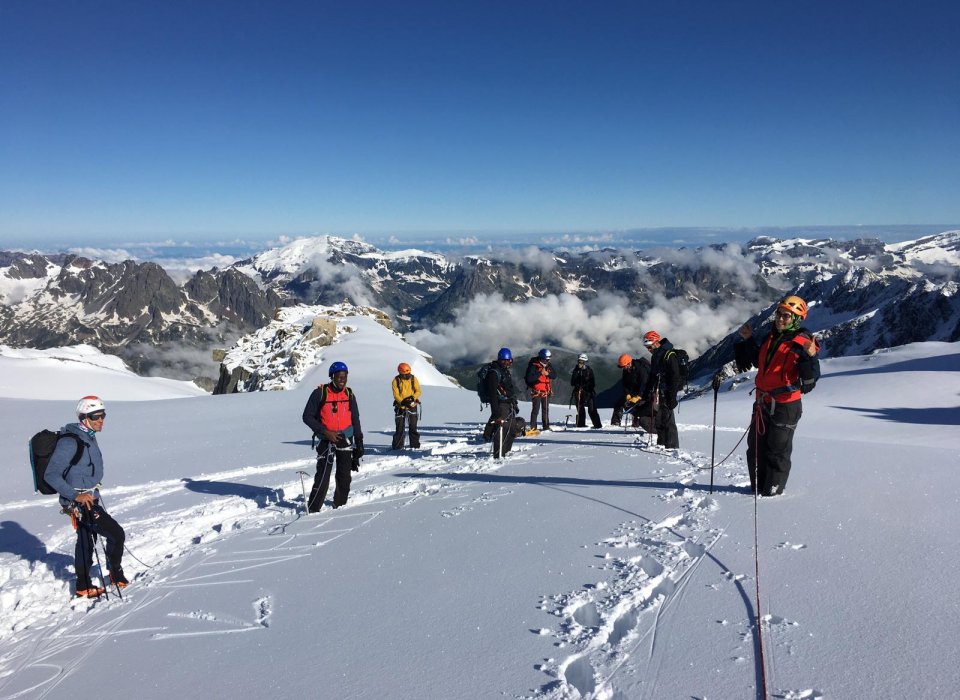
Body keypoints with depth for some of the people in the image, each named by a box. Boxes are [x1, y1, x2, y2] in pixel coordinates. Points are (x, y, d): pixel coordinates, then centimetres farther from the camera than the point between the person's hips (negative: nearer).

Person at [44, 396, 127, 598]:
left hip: (88, 498, 10)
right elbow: (51, 475, -22)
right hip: (79, 503, -10)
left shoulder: (88, 437, 7)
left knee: (86, 541, 18)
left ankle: (84, 587, 31)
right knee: (117, 534, -5)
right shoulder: (70, 442, -21)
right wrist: (76, 495, -26)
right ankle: (116, 574, 14)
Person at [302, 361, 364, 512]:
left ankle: (340, 505, 24)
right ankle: (312, 509, -1)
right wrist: (325, 432, -14)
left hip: (346, 440, 4)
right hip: (327, 440, -4)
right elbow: (307, 417, -7)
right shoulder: (320, 393, -9)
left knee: (344, 477, 7)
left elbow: (355, 419, 10)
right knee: (323, 477, -10)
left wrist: (359, 442, 7)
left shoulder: (349, 394, 4)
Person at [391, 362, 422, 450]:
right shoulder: (396, 381, -6)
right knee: (400, 427, 1)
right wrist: (403, 402, -25)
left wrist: (412, 398, -21)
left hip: (412, 406, 1)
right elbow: (396, 395, -9)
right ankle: (397, 446, 9)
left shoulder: (413, 379, -2)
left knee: (413, 426, 5)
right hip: (400, 407, -1)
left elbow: (418, 391, -1)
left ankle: (415, 445, 14)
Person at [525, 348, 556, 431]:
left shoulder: (549, 365, 6)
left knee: (546, 409, 12)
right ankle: (533, 427, -6)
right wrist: (540, 373, -25)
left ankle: (546, 426, 21)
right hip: (536, 391, -6)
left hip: (546, 391, 6)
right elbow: (529, 378, -23)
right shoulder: (533, 366, -13)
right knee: (536, 409, -10)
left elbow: (554, 375, 0)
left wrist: (548, 373, -19)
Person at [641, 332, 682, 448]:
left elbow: (675, 377, -15)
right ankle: (661, 444, 18)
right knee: (657, 420, 10)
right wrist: (646, 392, 19)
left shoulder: (669, 355, -11)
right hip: (656, 394, 9)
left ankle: (672, 447, -5)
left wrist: (672, 396, -19)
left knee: (667, 420, -8)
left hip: (666, 394, -9)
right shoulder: (655, 356, 17)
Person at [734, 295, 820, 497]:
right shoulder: (771, 338, 10)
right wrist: (748, 340, 20)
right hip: (763, 403, 8)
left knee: (776, 452, 2)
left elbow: (810, 379, -18)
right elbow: (758, 361, 27)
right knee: (755, 448, 17)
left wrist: (810, 358, -34)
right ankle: (757, 489, 31)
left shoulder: (801, 343, -13)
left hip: (785, 406, -8)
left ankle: (771, 492, 17)